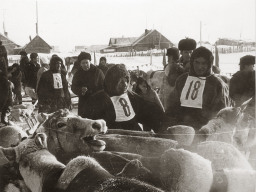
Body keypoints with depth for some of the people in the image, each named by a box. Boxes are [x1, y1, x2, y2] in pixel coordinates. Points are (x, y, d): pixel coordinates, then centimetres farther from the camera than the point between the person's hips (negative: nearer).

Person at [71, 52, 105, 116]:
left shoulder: (98, 72, -1)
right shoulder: (78, 74, 8)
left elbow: (103, 87, -1)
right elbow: (73, 87, 7)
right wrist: (81, 90, -15)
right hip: (83, 103, 3)